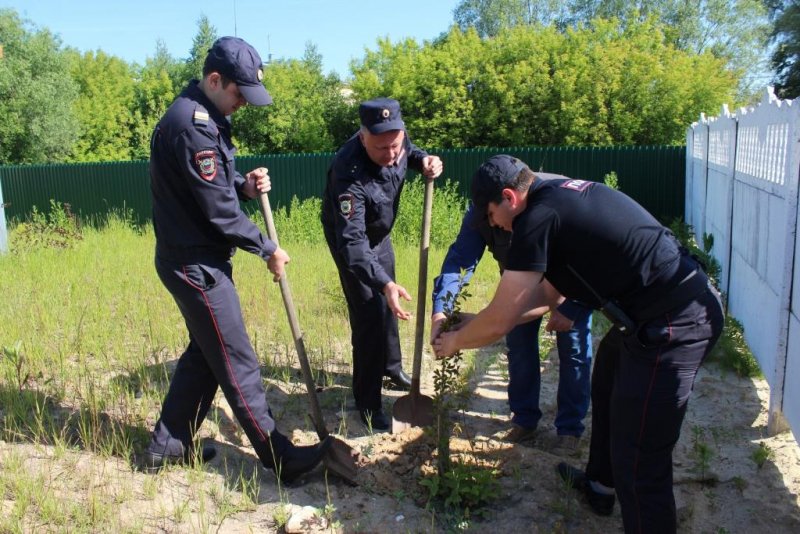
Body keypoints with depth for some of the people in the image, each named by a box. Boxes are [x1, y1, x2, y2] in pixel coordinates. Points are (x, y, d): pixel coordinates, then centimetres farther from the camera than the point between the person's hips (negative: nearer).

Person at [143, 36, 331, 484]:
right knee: (238, 363, -2)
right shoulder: (192, 125, -22)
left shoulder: (203, 117, 11)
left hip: (196, 259, 10)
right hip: (197, 263, -10)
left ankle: (168, 446, 30)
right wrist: (268, 250, -10)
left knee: (205, 352, 18)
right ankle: (281, 457, 10)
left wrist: (245, 185, -5)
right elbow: (218, 209, -21)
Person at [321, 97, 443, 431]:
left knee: (388, 305, 21)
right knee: (369, 314, -10)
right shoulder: (349, 173, -41)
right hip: (351, 239, -7)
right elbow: (352, 241, -46)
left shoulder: (396, 140, -21)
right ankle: (367, 403, 4)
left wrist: (424, 160, -17)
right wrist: (384, 283, -57)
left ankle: (391, 366, 45)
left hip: (380, 232, 7)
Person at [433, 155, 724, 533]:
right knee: (608, 382, 31)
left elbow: (499, 322, -12)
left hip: (673, 324, -11)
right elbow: (548, 289, 22)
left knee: (638, 463, -3)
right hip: (683, 300, 11)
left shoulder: (538, 217, -16)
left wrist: (454, 341, 6)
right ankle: (600, 486, 50)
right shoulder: (560, 195, 13)